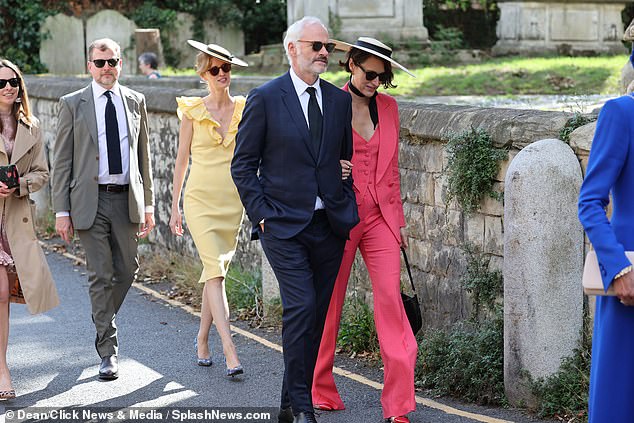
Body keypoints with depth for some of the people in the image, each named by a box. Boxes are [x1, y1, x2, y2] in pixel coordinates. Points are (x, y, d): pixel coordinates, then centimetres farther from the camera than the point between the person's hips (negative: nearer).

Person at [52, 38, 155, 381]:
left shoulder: (135, 101, 10)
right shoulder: (73, 104, 1)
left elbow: (143, 155, 13)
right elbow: (61, 161, 0)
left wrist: (147, 203, 9)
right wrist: (61, 211, -6)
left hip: (126, 198, 3)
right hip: (90, 201, -3)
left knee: (127, 269, 8)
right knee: (101, 275, -3)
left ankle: (103, 320, 35)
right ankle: (108, 351, 3)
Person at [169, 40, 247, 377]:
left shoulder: (244, 108, 4)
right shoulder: (192, 110, 0)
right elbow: (182, 159, 4)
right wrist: (174, 207, 5)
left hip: (232, 200, 3)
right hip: (200, 199, -3)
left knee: (215, 272, 9)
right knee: (215, 269, -13)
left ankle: (202, 340, 26)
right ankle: (230, 352, -19)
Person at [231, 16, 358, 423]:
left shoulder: (339, 100, 11)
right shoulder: (265, 98, -3)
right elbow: (243, 165, 0)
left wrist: (347, 211, 8)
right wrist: (262, 215, -8)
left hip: (329, 226, 5)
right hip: (284, 225, -5)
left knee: (317, 316, 7)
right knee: (301, 307, -16)